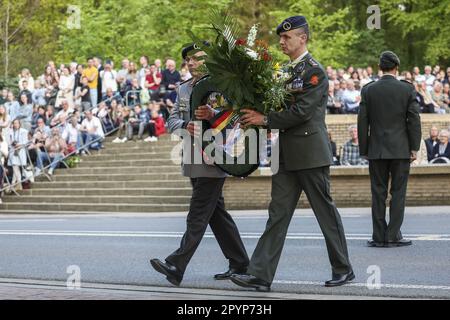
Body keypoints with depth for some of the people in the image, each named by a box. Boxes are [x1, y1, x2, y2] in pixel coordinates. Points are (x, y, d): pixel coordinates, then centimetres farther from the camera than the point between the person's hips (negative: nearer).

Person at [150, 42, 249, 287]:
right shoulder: (184, 89, 15)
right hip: (193, 162, 8)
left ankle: (176, 267, -16)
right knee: (217, 214, 12)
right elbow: (172, 121, 8)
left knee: (197, 216, -10)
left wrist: (212, 115, -31)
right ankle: (239, 264, 20)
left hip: (212, 162, -8)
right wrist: (186, 125, -14)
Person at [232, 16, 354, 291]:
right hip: (288, 155, 8)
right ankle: (261, 275, -2)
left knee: (326, 211, 2)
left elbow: (301, 112, -18)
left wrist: (265, 119, -15)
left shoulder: (315, 71, -10)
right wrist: (255, 114, 2)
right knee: (278, 213, 2)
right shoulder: (288, 72, 15)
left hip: (311, 154, -8)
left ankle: (343, 269, 15)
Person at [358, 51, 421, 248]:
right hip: (401, 150, -1)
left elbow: (362, 121, 0)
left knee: (378, 193, 5)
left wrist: (364, 150, 7)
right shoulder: (407, 89, -3)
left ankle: (379, 236, 4)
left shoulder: (368, 90, -1)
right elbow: (414, 119, -4)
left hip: (377, 150, 1)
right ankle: (393, 236, 0)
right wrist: (414, 148, 2)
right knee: (398, 192, 3)